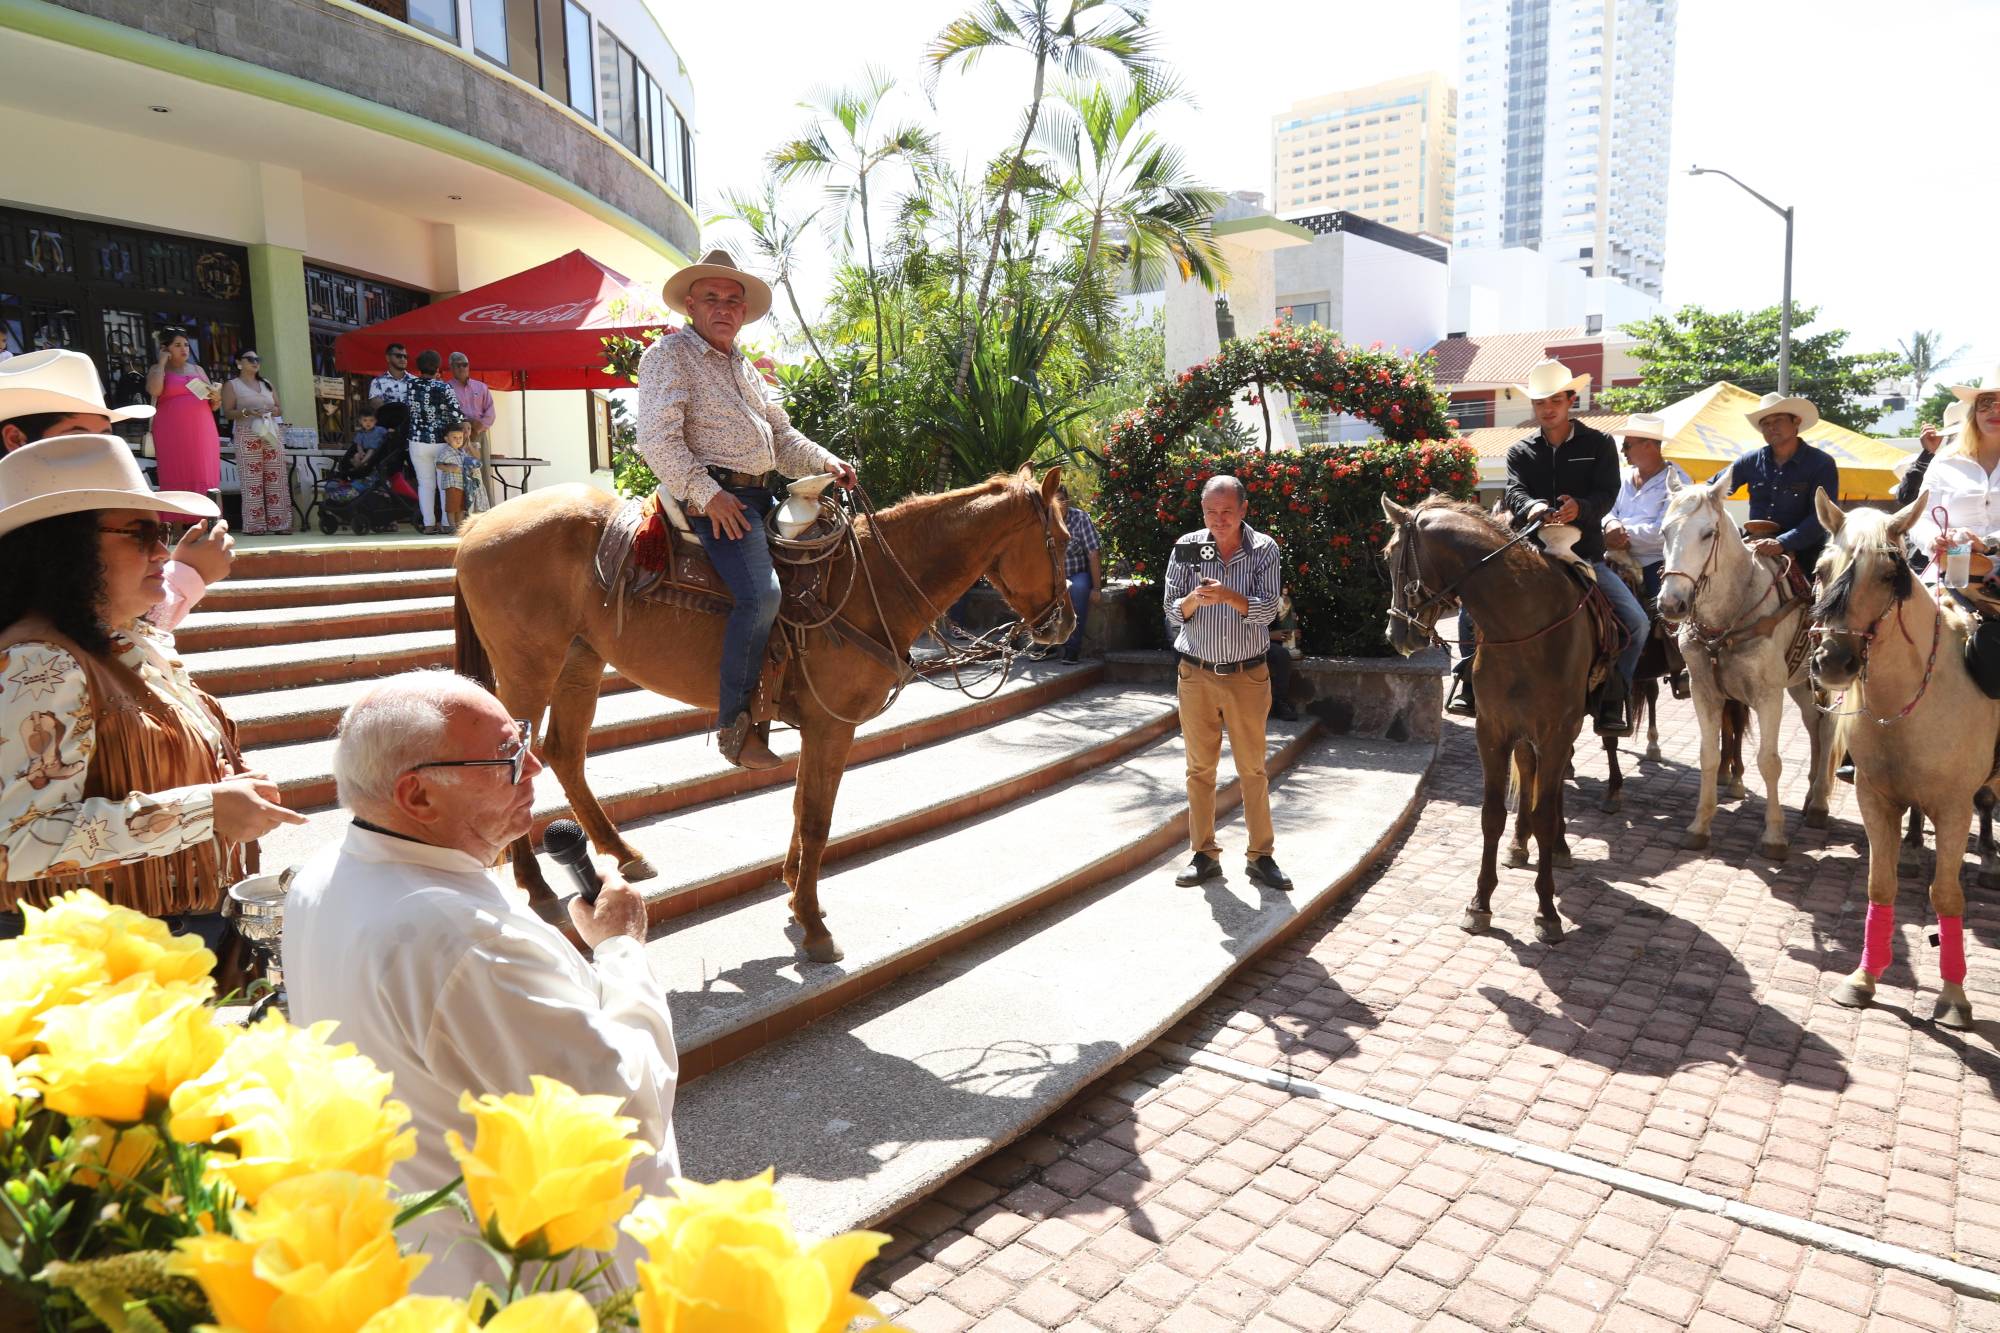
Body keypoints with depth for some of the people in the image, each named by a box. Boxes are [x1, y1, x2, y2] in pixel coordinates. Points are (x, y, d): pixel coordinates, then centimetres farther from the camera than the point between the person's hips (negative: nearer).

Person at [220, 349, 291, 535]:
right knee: (252, 480, -8)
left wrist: (271, 410, -3)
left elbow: (278, 409, 20)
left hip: (272, 434, 4)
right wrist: (246, 412, -18)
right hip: (247, 436, -4)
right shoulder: (231, 385, 7)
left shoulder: (268, 384, 20)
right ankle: (255, 525, -8)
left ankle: (278, 522, 0)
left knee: (276, 479, -1)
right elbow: (228, 412, 0)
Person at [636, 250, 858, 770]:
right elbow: (658, 439, -14)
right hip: (715, 496, -9)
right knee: (761, 594, -27)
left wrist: (823, 461, 4)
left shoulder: (746, 369, 24)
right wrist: (706, 493, -22)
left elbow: (782, 437, 23)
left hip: (762, 493, 9)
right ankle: (734, 722, -16)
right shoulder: (669, 355, -2)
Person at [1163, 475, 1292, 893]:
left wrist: (1228, 595, -30)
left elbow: (1268, 610, -13)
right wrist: (1193, 600, -23)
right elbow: (1173, 615, -1)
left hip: (1247, 675, -1)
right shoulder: (1186, 548, -2)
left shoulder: (1263, 549, -5)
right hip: (1197, 673, 1)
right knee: (1200, 768, 8)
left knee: (1253, 769, 6)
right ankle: (1205, 854, 19)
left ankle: (1260, 855, 17)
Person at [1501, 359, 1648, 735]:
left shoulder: (1599, 444, 7)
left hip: (1586, 555, -1)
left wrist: (1580, 508, -32)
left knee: (1635, 621, -17)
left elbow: (1607, 494, -7)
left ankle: (1612, 699, -2)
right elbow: (1514, 492, -8)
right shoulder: (1520, 452, 10)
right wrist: (1532, 508, -34)